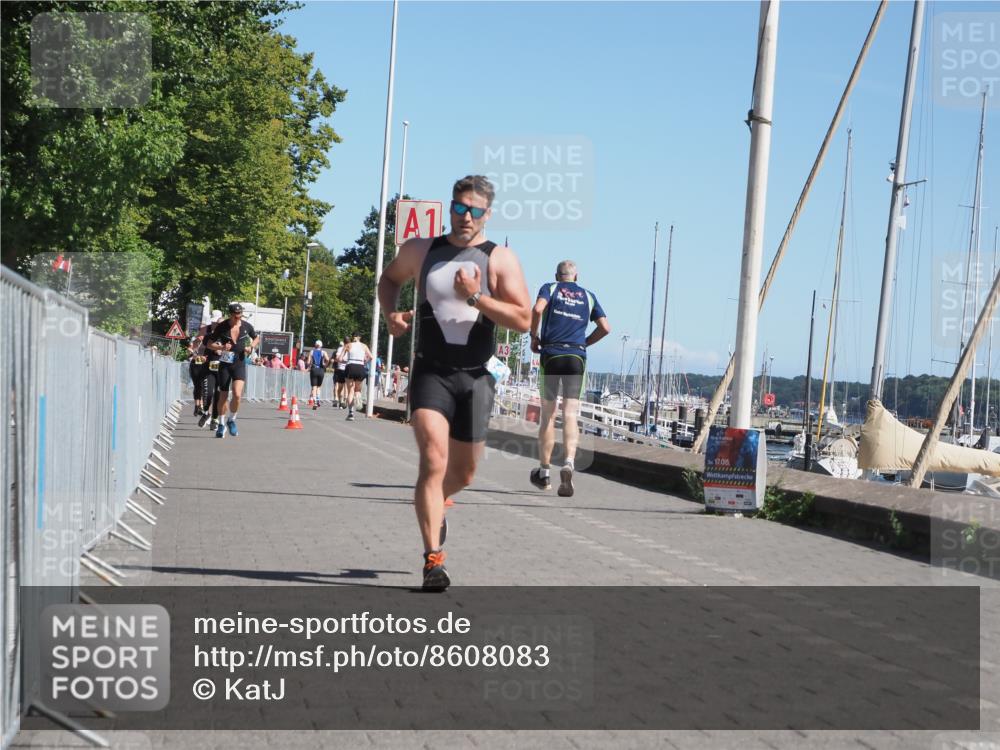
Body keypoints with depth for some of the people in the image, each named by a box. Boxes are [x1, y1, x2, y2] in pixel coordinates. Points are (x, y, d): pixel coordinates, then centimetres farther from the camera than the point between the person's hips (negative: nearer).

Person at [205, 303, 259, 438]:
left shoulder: (246, 326, -2)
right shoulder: (221, 327, -8)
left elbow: (256, 338, 17)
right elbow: (209, 344, -2)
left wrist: (251, 347, -3)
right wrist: (221, 347, -21)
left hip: (240, 363, 0)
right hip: (225, 364, 0)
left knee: (237, 394, -17)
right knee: (223, 396, 5)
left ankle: (232, 420, 6)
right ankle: (221, 424, 22)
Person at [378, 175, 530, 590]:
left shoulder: (500, 259, -2)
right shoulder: (420, 250, 4)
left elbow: (523, 320, -10)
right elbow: (389, 278, 24)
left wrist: (476, 297, -22)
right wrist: (391, 313, 4)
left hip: (475, 378, 1)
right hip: (430, 373, -1)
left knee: (463, 472, 15)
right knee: (434, 460, -19)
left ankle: (433, 506, 49)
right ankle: (433, 559, -17)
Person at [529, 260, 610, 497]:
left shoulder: (550, 288, 9)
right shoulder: (588, 296, 17)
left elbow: (537, 309, -12)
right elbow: (605, 327, 11)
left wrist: (534, 336, 2)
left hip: (551, 354, -1)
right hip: (577, 357, 1)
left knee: (548, 414, 8)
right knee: (570, 415, -5)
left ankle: (544, 473, 14)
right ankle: (569, 462, -30)